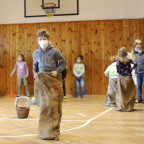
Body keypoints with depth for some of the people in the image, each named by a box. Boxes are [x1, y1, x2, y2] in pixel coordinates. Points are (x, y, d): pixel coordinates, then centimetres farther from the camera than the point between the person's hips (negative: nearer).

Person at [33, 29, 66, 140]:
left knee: (53, 103, -6)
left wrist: (57, 71, -10)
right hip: (41, 81, 3)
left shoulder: (54, 52, -4)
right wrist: (35, 73, 10)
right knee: (43, 104, 3)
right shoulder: (36, 53, 10)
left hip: (53, 80, -3)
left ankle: (54, 130, 0)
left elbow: (63, 63, 5)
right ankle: (44, 129, 12)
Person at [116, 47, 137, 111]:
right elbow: (135, 64, -11)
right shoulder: (129, 60, 1)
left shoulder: (119, 59, -3)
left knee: (121, 93, 4)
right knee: (130, 93, 9)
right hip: (129, 77, 1)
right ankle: (130, 107, 10)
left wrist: (118, 72, -9)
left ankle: (121, 107, 0)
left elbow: (117, 65, -23)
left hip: (122, 77, -1)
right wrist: (131, 69, 3)